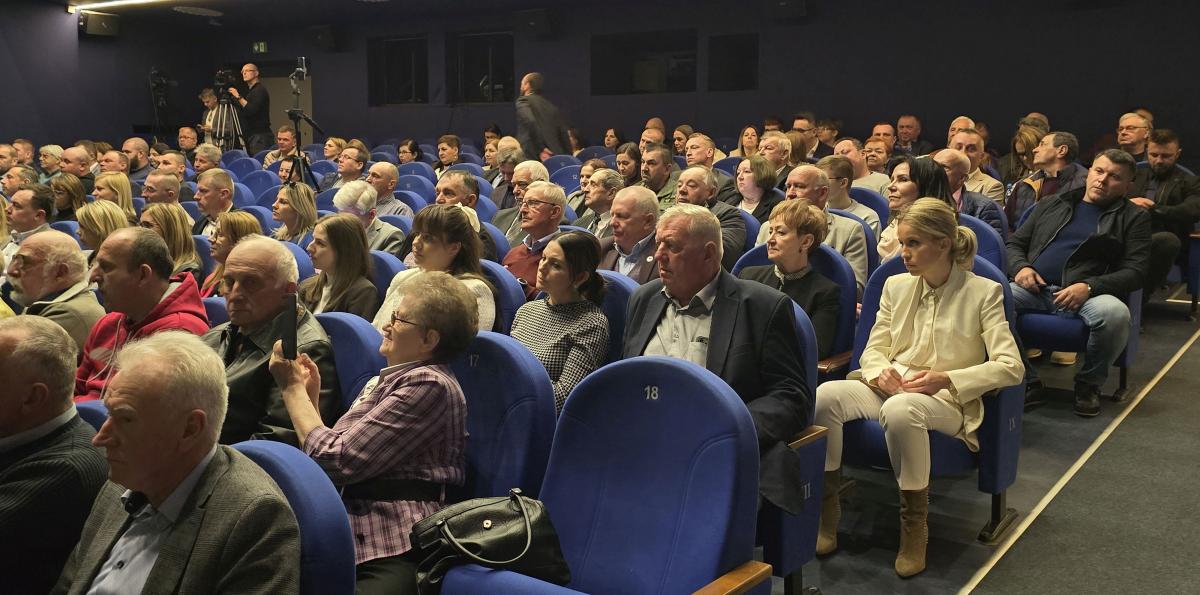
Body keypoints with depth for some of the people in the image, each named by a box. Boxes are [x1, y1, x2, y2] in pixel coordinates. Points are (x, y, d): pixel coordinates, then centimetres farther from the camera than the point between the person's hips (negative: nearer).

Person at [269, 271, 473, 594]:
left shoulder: (429, 384, -7)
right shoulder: (383, 382, 22)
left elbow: (338, 461, -11)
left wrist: (293, 388, 0)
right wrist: (309, 395, 13)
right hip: (353, 540, 8)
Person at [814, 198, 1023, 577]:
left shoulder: (983, 292, -2)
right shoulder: (896, 286, 11)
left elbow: (1011, 367, -8)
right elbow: (873, 349, 14)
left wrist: (946, 379, -19)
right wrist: (880, 370, -11)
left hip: (947, 400, -4)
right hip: (889, 387, 5)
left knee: (900, 409, -41)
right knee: (824, 395, -28)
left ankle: (914, 528, -22)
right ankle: (825, 513, -14)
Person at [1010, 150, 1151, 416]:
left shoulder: (1134, 217, 15)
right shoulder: (1051, 204, 24)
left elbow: (1135, 272, 4)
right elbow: (1014, 243, 23)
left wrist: (1089, 287, -14)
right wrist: (1021, 267, -2)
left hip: (1086, 294, -2)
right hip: (1035, 288, 2)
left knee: (1115, 313, -36)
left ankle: (1088, 384, -6)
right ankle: (1027, 382, -13)